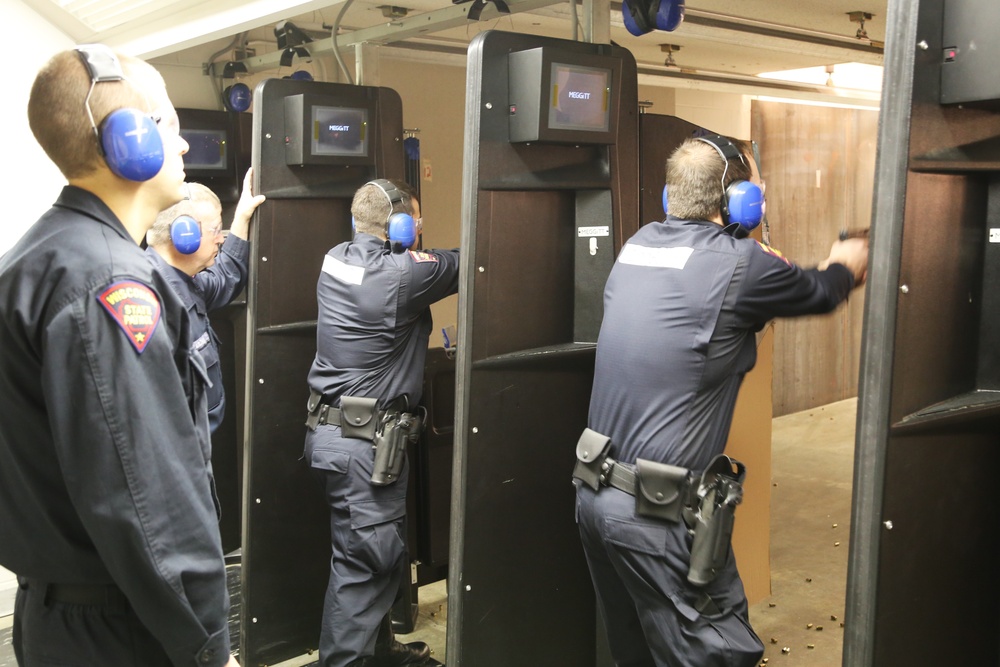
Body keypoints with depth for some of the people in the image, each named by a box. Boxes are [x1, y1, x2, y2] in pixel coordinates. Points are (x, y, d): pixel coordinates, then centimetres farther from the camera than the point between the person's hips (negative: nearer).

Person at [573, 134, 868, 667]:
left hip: (594, 494, 7)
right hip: (660, 513, -7)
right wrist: (845, 263, 29)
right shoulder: (739, 264, -12)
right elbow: (820, 293, 8)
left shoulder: (638, 244, 5)